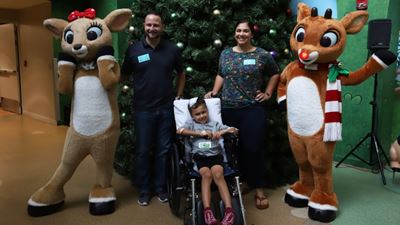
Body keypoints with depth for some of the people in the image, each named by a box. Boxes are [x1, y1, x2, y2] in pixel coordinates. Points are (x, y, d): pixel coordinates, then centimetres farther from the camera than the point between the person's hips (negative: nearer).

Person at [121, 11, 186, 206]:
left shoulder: (172, 49, 2)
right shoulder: (133, 49, -1)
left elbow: (181, 74, 14)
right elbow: (123, 75, 6)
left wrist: (178, 97, 7)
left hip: (167, 108, 1)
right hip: (143, 109, -1)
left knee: (163, 149, 10)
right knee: (142, 151, 7)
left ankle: (160, 187, 26)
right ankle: (144, 190, 23)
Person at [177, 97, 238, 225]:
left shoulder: (215, 124, 24)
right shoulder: (191, 124, 20)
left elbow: (234, 130, 16)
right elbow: (179, 131, -2)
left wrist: (222, 132, -6)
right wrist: (200, 133, -4)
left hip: (215, 154, 1)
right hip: (199, 155, 0)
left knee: (217, 173, -30)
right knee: (206, 174, -31)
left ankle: (229, 209, -35)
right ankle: (207, 210, -35)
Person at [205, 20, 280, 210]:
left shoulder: (262, 55, 1)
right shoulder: (225, 54, 9)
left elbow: (275, 73, 15)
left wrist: (268, 93, 7)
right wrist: (214, 93, 7)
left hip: (252, 109, -3)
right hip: (228, 109, 3)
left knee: (253, 149, -3)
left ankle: (259, 188, 10)